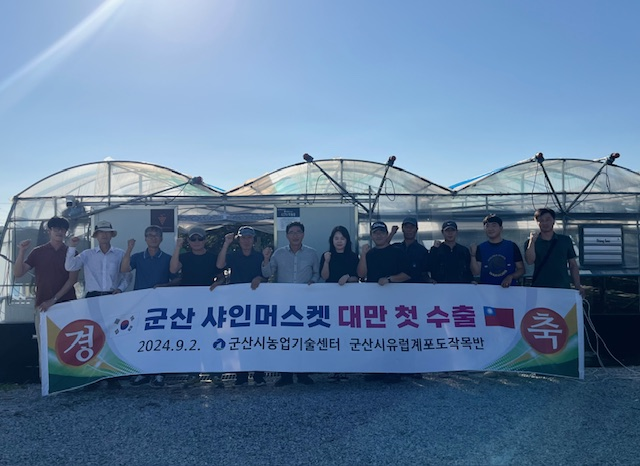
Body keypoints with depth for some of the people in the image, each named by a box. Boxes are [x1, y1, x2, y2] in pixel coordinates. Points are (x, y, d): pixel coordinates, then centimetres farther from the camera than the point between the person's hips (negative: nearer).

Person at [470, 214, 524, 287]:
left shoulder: (512, 246, 6)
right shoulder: (480, 248, 7)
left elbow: (521, 269, 9)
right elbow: (476, 272, 0)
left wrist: (511, 277, -8)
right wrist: (473, 255, -11)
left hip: (509, 288, 0)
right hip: (486, 289, 0)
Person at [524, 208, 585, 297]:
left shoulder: (565, 240, 12)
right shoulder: (530, 242, 8)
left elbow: (573, 265, 13)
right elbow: (530, 261, -8)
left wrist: (577, 286, 3)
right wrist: (532, 241, -15)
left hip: (563, 289, 1)